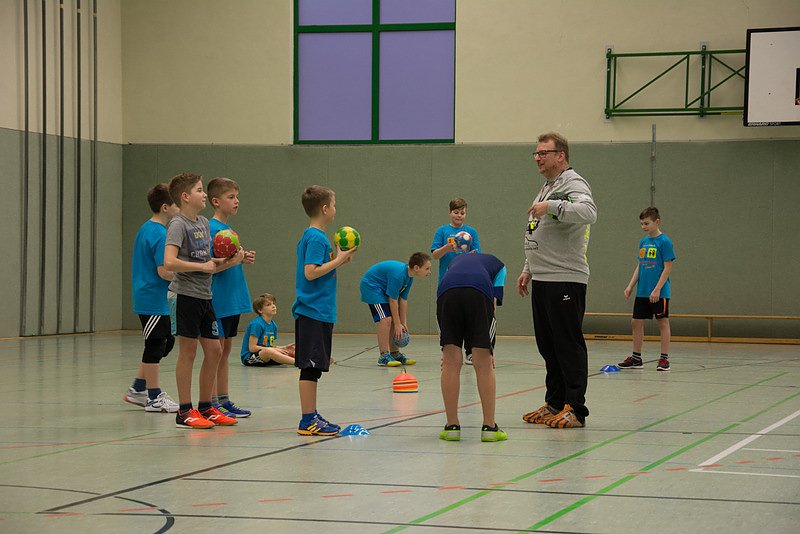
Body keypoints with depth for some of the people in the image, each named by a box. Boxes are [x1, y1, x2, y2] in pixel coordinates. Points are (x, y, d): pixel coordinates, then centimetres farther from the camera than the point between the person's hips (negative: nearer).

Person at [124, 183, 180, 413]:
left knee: (166, 341, 17)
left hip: (144, 296, 10)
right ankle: (154, 398, 9)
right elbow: (164, 271, -23)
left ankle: (137, 389, 22)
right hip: (154, 300, -10)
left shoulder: (145, 229, 13)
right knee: (155, 345, -1)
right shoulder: (160, 234, -18)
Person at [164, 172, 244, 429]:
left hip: (204, 295, 8)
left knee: (214, 350, 9)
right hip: (186, 295, -8)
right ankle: (184, 412, 5)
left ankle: (205, 407, 20)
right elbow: (170, 262, -25)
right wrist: (203, 266, -19)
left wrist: (230, 262, 3)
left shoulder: (204, 223, 14)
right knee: (188, 351, -2)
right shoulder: (178, 225, -12)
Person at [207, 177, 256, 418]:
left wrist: (244, 258, 5)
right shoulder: (213, 229, -13)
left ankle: (223, 400, 18)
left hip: (233, 299, 9)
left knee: (226, 349, 12)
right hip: (218, 299, -9)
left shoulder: (228, 229, 14)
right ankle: (213, 404, -1)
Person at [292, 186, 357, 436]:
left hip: (313, 311, 10)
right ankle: (308, 420, -5)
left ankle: (311, 416, 18)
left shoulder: (309, 236, 15)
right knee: (311, 367, -7)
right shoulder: (317, 238, -15)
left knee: (312, 367, 13)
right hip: (315, 311, -10)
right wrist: (338, 260, -15)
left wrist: (338, 259, 11)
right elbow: (311, 272, -23)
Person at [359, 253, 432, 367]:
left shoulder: (409, 277, -3)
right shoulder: (398, 274, -32)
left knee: (394, 321, 5)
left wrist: (403, 323, -1)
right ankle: (383, 356, -19)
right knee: (386, 319, -20)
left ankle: (395, 353, 15)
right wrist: (398, 324, -21)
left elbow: (403, 300, 0)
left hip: (383, 288, 10)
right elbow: (393, 300, -27)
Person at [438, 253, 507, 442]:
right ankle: (489, 427, 10)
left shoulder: (456, 261, 42)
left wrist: (447, 349, 36)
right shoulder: (498, 265, 35)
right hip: (479, 293, -2)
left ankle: (452, 426, 13)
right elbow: (494, 302, 19)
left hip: (446, 291, 2)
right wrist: (490, 349, 17)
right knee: (484, 365, 6)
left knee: (451, 364, 10)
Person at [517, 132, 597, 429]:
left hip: (565, 280, -10)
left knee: (569, 345, -8)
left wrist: (550, 206, -29)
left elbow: (588, 212, -32)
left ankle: (575, 409, -7)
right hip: (542, 281, 10)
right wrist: (528, 270, 27)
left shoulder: (573, 184, -9)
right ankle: (554, 404, 20)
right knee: (548, 346, 13)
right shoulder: (547, 188, 22)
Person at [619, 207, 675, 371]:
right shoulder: (643, 242, 11)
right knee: (636, 322, 7)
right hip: (642, 292, 7)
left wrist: (657, 289, -17)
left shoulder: (664, 241, -9)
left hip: (659, 293, -7)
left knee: (662, 321, 0)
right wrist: (630, 286, 10)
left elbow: (667, 267, -12)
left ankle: (664, 358, 5)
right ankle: (636, 358, 16)